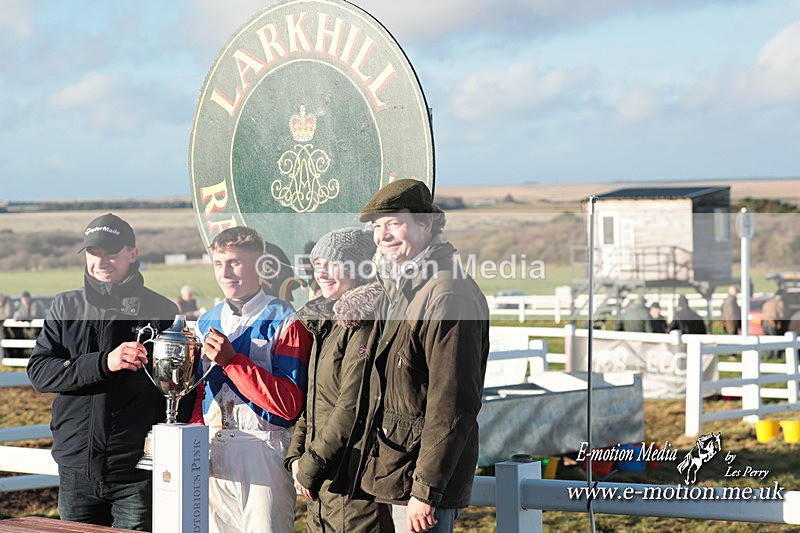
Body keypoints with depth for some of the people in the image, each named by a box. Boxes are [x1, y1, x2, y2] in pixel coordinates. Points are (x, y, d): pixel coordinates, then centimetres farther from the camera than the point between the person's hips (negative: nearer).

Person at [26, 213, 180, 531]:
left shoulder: (159, 310, 2)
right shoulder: (66, 308, 9)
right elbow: (39, 373, -3)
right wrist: (104, 363, -18)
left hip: (137, 472, -2)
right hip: (77, 468, 2)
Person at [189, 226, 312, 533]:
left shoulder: (285, 322, -6)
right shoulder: (207, 322, 14)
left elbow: (290, 403, -16)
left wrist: (232, 360, -19)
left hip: (264, 449, -6)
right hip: (211, 451, 6)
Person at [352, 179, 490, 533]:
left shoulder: (448, 295, -16)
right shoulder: (397, 288, 15)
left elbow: (454, 405, -20)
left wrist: (426, 489, -21)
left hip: (422, 477, -10)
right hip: (392, 472, 10)